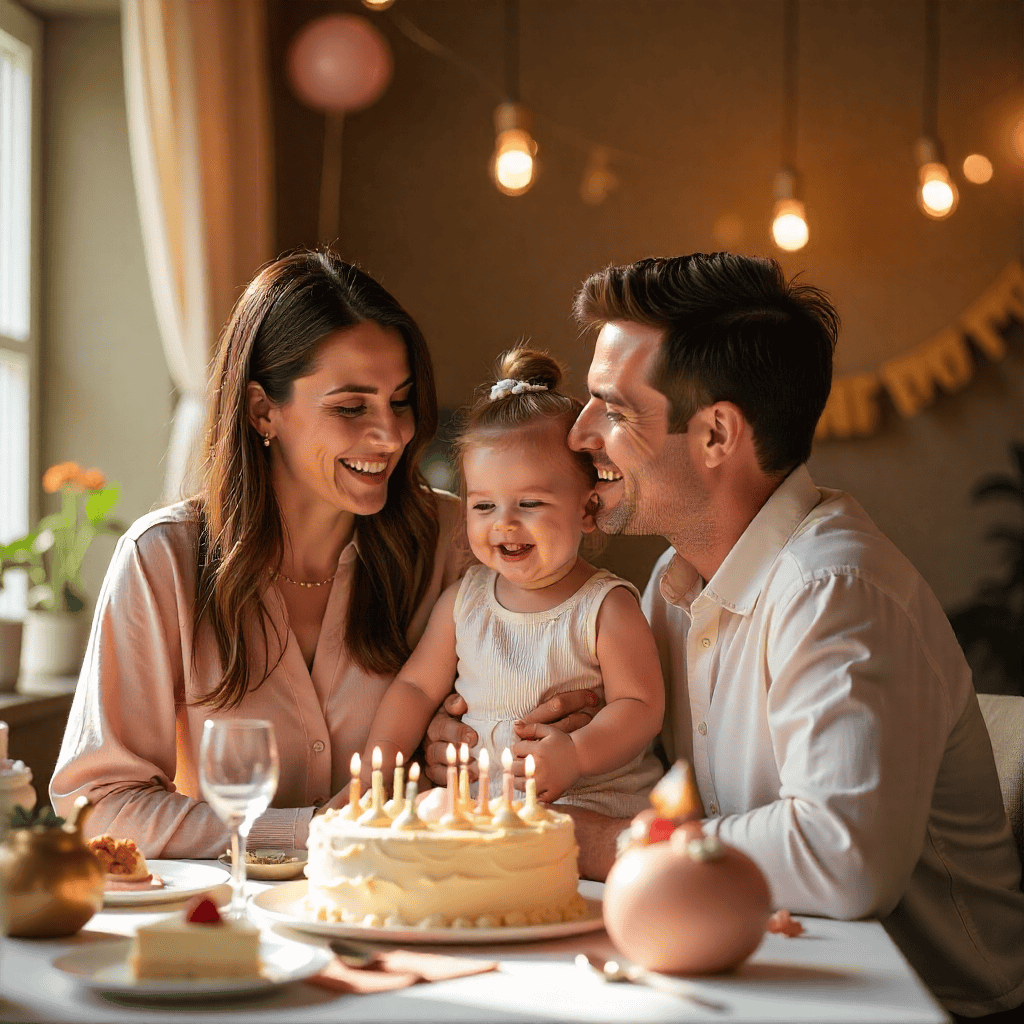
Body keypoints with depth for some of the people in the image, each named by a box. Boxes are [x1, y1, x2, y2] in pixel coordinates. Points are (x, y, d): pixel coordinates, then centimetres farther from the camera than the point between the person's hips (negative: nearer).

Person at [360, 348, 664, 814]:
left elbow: (641, 706, -8)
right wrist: (377, 763, 2)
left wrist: (577, 754, -25)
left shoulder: (607, 608, -6)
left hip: (590, 801, -4)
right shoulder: (462, 600, 8)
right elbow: (416, 686, 16)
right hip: (476, 800, 5)